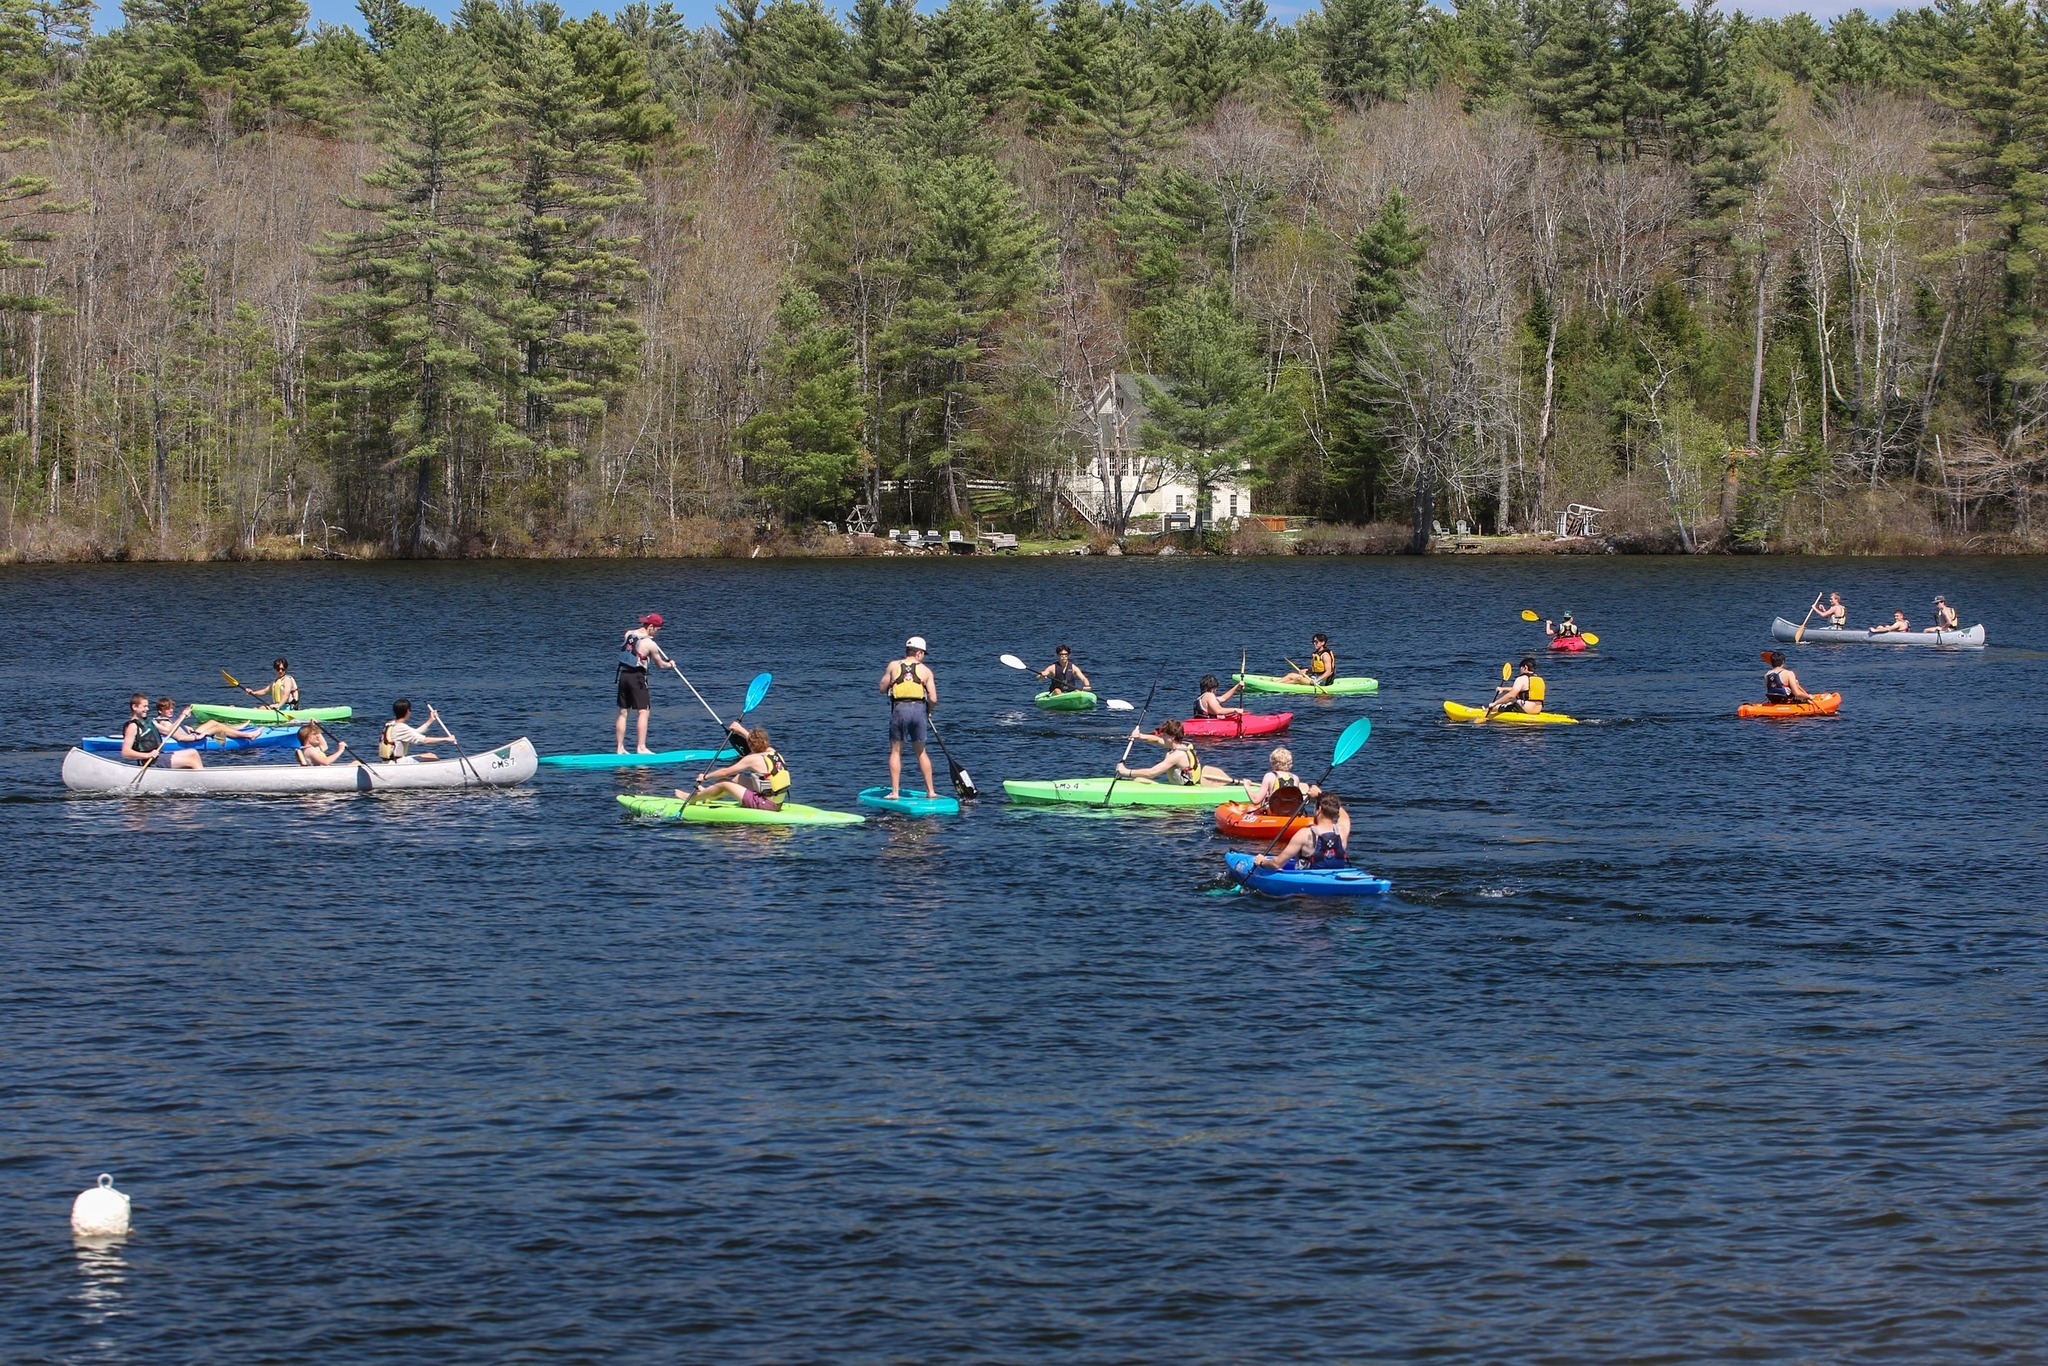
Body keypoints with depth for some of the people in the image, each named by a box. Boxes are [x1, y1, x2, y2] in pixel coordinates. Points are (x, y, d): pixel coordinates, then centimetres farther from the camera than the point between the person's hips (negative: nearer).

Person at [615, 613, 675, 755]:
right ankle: (641, 748, -10)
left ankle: (620, 748, 11)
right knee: (643, 712, -3)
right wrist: (670, 664, 21)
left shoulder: (628, 633, 3)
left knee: (623, 713, 10)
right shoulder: (650, 644, -13)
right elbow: (660, 664, 0)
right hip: (637, 678, -6)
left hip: (623, 675, 6)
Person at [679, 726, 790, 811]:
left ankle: (692, 798, 27)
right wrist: (741, 730, 41)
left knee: (724, 784, 6)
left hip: (763, 804, -8)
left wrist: (705, 777, 6)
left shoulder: (753, 759, -14)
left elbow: (726, 772, -8)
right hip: (777, 803, 8)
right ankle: (707, 795, 45)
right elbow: (757, 741, 31)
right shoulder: (772, 752, 6)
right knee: (739, 778, 25)